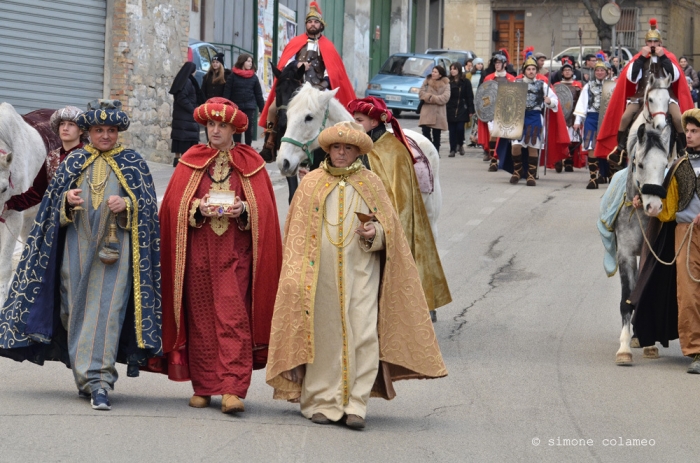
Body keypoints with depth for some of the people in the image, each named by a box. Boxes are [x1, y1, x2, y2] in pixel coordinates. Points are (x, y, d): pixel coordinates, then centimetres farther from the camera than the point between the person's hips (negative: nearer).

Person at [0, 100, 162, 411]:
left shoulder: (133, 163, 7)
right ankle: (87, 378, 11)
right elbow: (53, 205, 12)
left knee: (106, 310, -12)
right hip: (78, 247, 3)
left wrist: (127, 205, -15)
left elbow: (148, 207, 4)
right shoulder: (74, 162, 13)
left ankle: (99, 380, -16)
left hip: (115, 249, -3)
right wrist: (67, 200, -10)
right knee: (77, 310, 1)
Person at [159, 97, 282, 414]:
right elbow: (174, 205, 4)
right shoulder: (191, 162, 10)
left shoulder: (251, 164, 7)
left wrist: (243, 210, -15)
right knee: (200, 318, 4)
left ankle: (232, 389, -17)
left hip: (235, 254, -2)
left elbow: (264, 209, 4)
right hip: (198, 253, 2)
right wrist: (199, 209, -14)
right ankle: (203, 387, 12)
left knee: (233, 318, -11)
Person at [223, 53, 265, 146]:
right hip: (236, 106, -1)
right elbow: (227, 92, -3)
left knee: (249, 129, 1)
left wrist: (262, 109, 3)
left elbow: (258, 94, 6)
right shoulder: (233, 76, -1)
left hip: (249, 107, 1)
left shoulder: (253, 77, 5)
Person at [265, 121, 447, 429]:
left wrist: (374, 233, -11)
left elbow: (389, 225, 12)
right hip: (321, 273, 0)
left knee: (363, 336, -8)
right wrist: (298, 275, -1)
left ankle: (355, 404, -5)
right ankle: (322, 401, 9)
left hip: (360, 273, 0)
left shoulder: (370, 184, 9)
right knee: (322, 335, 1)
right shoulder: (311, 184, 7)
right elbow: (297, 233, 8)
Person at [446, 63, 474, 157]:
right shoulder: (448, 82, 6)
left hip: (462, 109, -2)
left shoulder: (465, 82, 2)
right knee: (452, 130, 1)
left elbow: (469, 97, 2)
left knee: (460, 128, -10)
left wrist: (470, 110, -4)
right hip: (450, 109, 2)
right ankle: (452, 149, 6)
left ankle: (460, 144, 16)